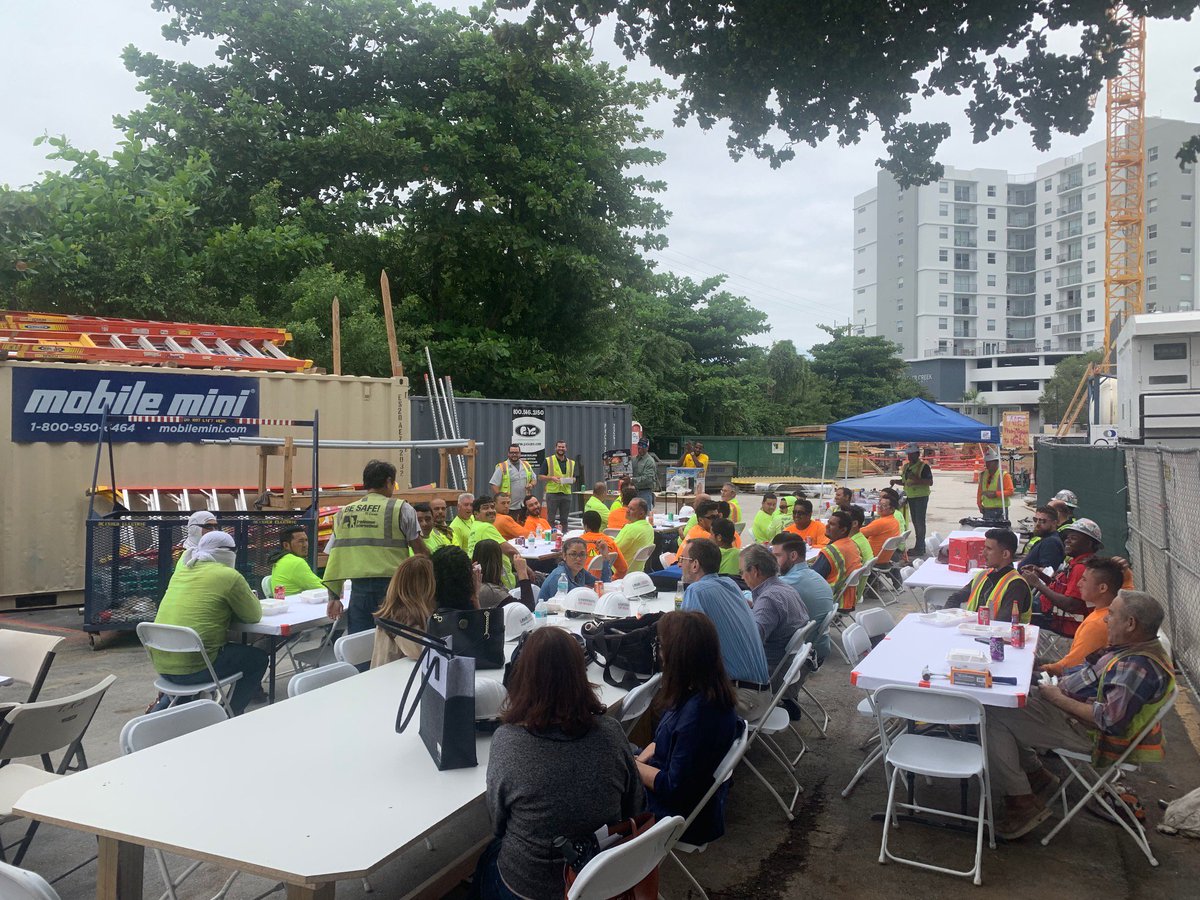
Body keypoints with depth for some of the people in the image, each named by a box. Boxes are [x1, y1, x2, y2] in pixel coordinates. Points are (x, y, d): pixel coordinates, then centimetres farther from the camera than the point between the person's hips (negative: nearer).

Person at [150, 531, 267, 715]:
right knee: (257, 657, 10)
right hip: (192, 667, -8)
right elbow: (254, 615, 0)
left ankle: (163, 706, 29)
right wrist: (250, 598, 18)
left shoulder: (181, 572, 14)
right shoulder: (228, 576, -9)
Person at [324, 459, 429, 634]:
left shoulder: (343, 513, 10)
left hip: (359, 587, 3)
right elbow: (421, 552, -1)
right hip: (392, 585, -3)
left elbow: (334, 558, 9)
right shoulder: (401, 509, -1)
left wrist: (334, 597, 12)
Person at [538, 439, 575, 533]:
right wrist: (551, 478, -16)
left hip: (566, 493, 4)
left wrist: (572, 480, -4)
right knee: (551, 519, 0)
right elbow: (540, 477, 0)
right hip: (552, 493, -4)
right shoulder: (548, 460, 1)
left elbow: (574, 478, 20)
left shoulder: (571, 463, 13)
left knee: (564, 519, 10)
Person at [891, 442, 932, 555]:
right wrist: (895, 481, 3)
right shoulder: (906, 467, 12)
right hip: (910, 497, 8)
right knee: (915, 521, 13)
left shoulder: (924, 466, -12)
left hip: (921, 497, -8)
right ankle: (920, 546, 23)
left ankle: (919, 548, -3)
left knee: (920, 522, -6)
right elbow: (904, 481, 21)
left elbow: (930, 482, -18)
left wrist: (916, 479, -29)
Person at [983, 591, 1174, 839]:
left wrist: (1059, 699, -20)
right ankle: (1036, 776, 18)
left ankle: (1023, 804, -7)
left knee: (994, 717, -17)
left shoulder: (1139, 667, -27)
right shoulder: (1136, 650, 6)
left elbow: (1110, 719, -32)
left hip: (1085, 732, -11)